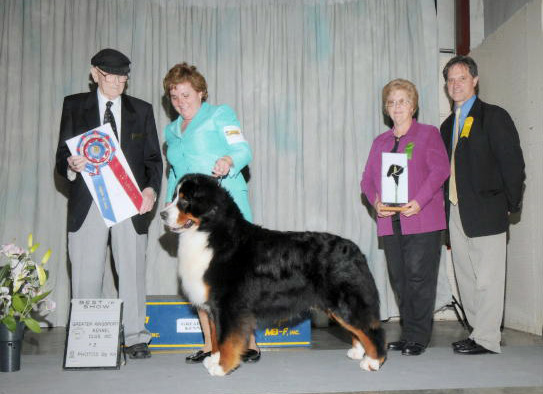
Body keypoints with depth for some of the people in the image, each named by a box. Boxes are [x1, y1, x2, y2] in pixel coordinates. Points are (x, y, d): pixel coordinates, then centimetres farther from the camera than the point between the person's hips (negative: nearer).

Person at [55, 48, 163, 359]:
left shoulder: (142, 110, 14)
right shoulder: (74, 106, 11)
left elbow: (154, 158, 11)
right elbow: (62, 156, 9)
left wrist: (151, 189, -7)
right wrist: (72, 166, -15)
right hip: (88, 204, 0)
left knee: (132, 272, 1)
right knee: (86, 273, 1)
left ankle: (135, 338, 9)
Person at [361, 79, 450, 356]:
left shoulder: (428, 134, 6)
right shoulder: (380, 141, 20)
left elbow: (440, 169, -7)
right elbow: (367, 179, 14)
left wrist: (419, 202, -19)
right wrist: (376, 202, -6)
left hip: (422, 220, -5)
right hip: (390, 222, 5)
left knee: (419, 277, -6)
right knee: (399, 279, 7)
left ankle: (418, 338, 4)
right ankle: (407, 333, 18)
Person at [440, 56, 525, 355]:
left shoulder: (493, 116, -2)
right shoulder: (448, 125, 18)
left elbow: (513, 162, -6)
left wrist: (510, 204, -7)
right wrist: (447, 206, 6)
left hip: (485, 210, -7)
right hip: (456, 212, 7)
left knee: (487, 278, -3)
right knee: (465, 278, 11)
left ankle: (487, 339, 4)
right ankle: (478, 332, 21)